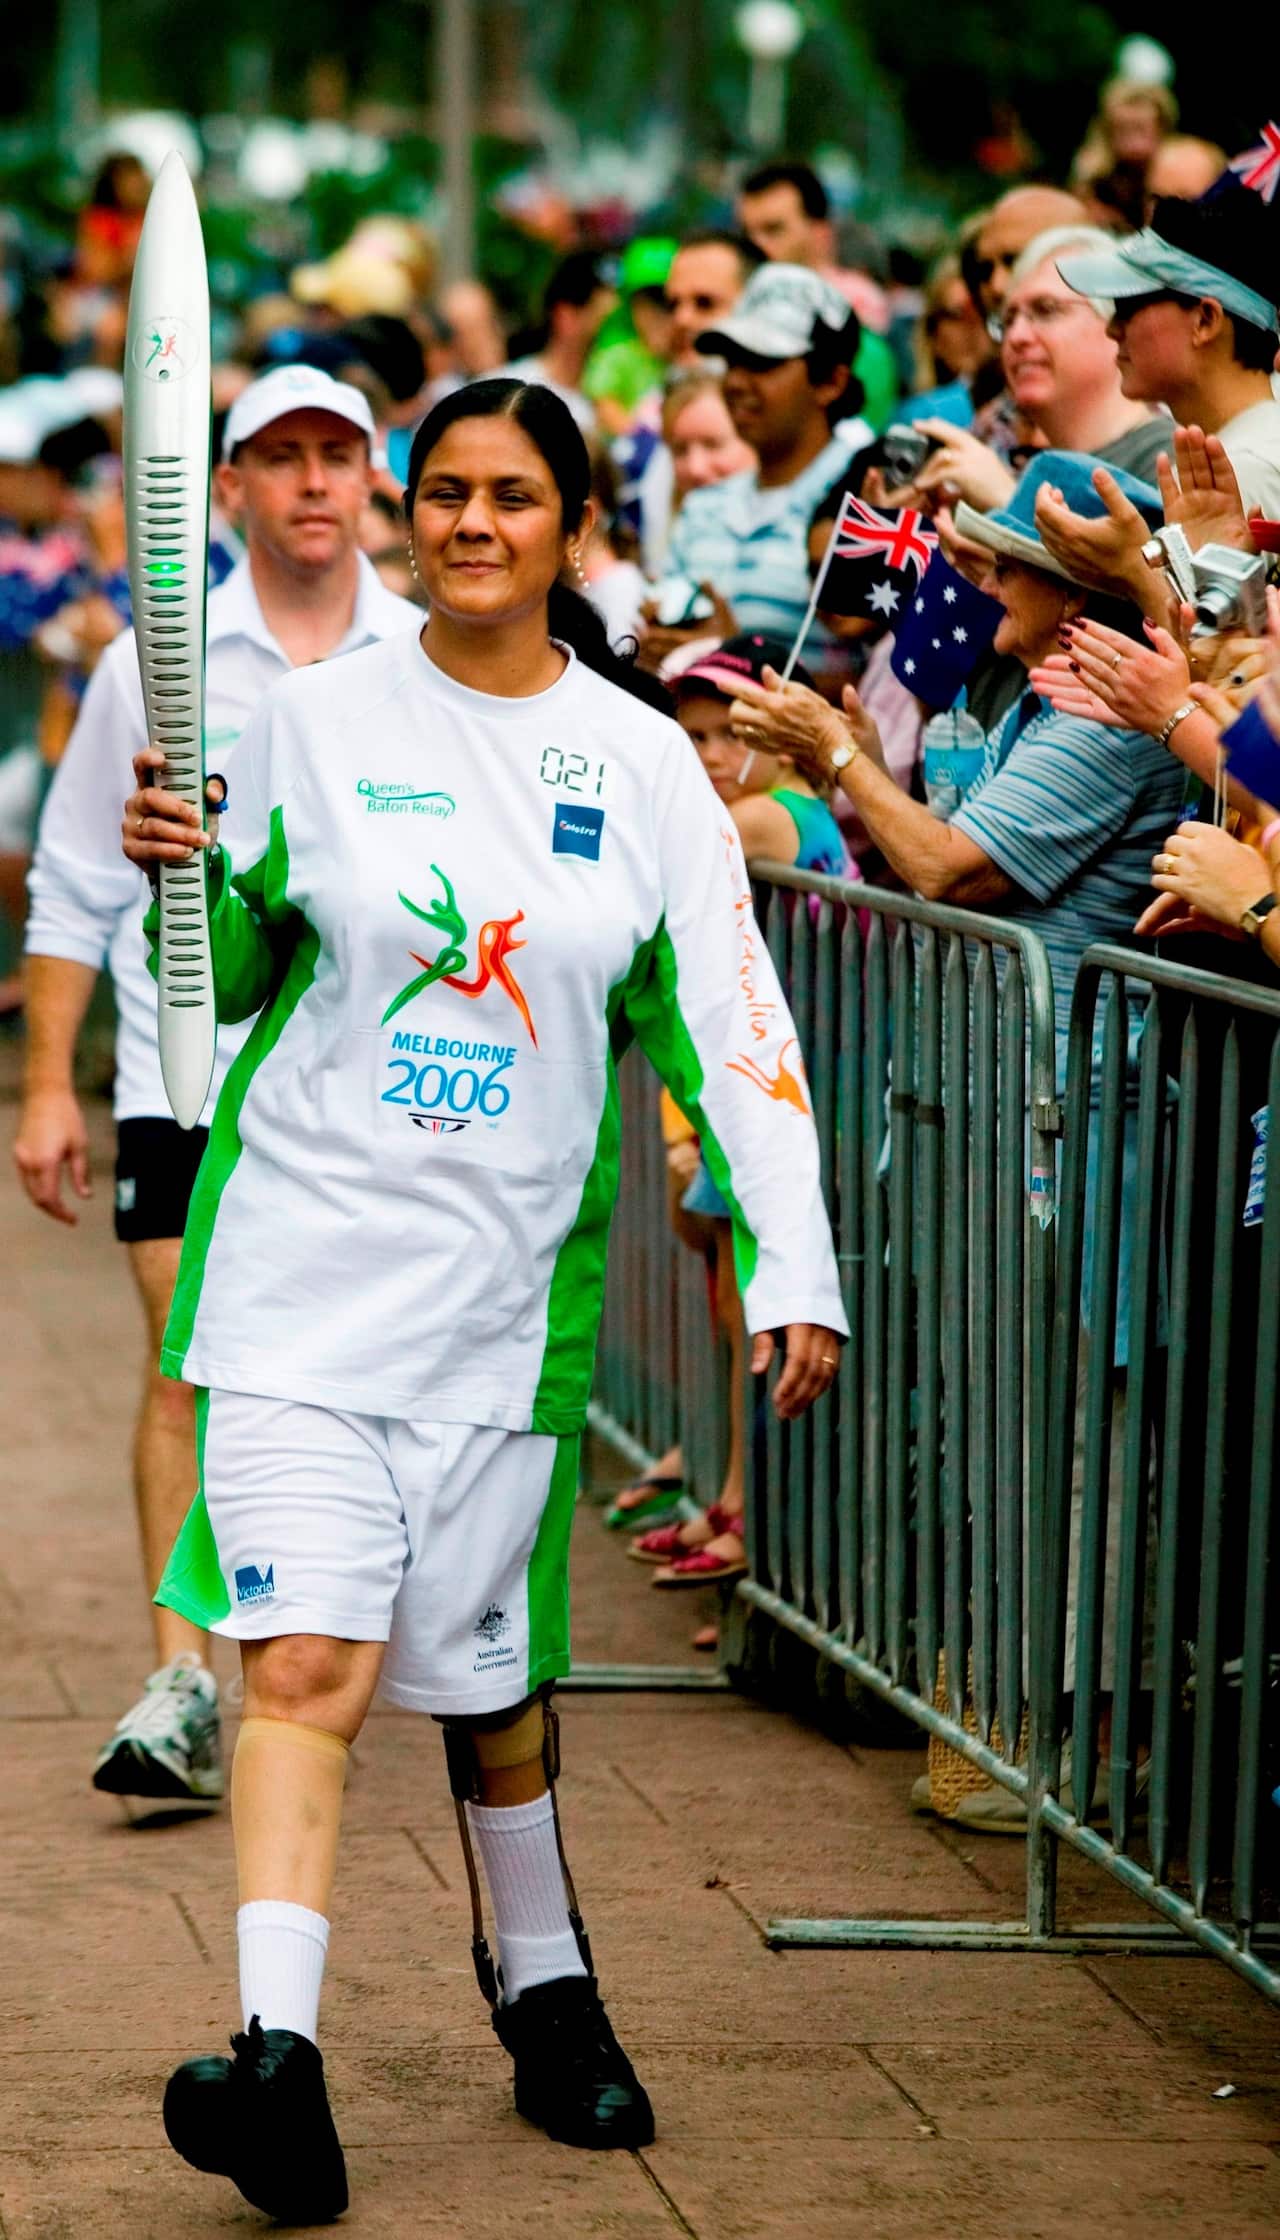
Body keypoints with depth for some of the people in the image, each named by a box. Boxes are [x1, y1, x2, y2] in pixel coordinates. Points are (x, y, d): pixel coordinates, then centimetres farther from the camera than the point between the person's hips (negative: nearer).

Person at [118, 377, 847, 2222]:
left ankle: (544, 1992, 33)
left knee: (484, 1687, 9)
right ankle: (279, 2059, -21)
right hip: (303, 1257, -1)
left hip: (504, 1286, 1)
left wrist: (790, 1271, -5)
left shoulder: (644, 760, 4)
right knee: (306, 1661, -15)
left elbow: (731, 1023, 3)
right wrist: (186, 877, -10)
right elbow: (235, 977, 11)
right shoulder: (317, 721, 3)